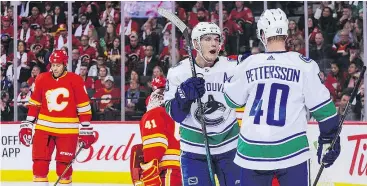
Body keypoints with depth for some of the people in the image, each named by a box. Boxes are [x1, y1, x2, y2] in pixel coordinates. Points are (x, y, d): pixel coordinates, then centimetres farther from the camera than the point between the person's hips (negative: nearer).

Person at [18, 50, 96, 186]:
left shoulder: (75, 81, -5)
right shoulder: (42, 79, 4)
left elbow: (84, 106, -2)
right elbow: (34, 104, 12)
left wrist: (86, 129, -3)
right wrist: (27, 125, 9)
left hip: (67, 129, -2)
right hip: (44, 127, 3)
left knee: (64, 163, 0)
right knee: (40, 161, -2)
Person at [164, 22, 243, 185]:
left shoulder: (232, 66, -6)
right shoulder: (178, 72, -7)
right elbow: (174, 114, -6)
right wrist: (184, 96, -27)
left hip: (228, 145, 2)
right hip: (195, 148, -1)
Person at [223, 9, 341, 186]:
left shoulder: (248, 64, 2)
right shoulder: (303, 65, -5)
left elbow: (232, 100, 17)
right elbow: (322, 106, -4)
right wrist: (329, 139, 8)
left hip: (252, 151, 3)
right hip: (290, 151, -2)